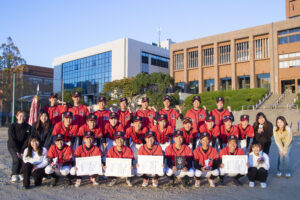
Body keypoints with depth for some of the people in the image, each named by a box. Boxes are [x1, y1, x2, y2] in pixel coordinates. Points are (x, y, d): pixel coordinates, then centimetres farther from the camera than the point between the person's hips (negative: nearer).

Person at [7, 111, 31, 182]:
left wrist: (22, 151, -16)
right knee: (17, 159, -25)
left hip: (23, 147, 1)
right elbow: (12, 140, -11)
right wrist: (17, 151, -18)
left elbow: (28, 140, -7)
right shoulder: (12, 126, -8)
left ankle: (21, 174, 2)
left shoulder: (28, 127, -5)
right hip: (13, 147, -1)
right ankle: (14, 174, -1)